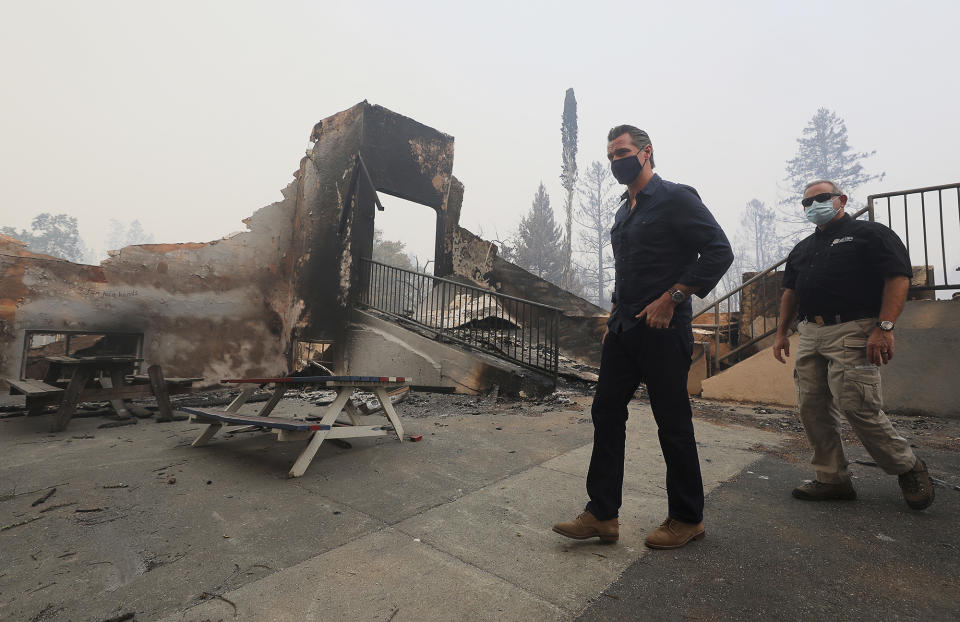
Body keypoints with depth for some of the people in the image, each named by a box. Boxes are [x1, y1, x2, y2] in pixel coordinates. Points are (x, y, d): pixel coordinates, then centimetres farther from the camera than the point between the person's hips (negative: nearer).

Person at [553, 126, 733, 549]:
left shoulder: (675, 198, -6)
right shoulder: (624, 211, 18)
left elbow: (719, 251, -13)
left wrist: (670, 299, -17)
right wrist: (616, 318, 17)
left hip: (662, 329, -8)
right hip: (623, 329, 8)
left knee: (673, 425, 3)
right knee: (606, 413, 5)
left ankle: (687, 518, 23)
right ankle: (602, 515, 15)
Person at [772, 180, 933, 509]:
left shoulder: (870, 233, 3)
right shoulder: (802, 248, 23)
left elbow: (898, 278, -8)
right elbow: (790, 292, 25)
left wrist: (884, 327, -18)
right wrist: (782, 332, 18)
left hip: (851, 332, -7)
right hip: (808, 334, 7)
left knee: (857, 407, -11)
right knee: (813, 408, 4)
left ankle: (909, 469, 15)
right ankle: (832, 479, 14)